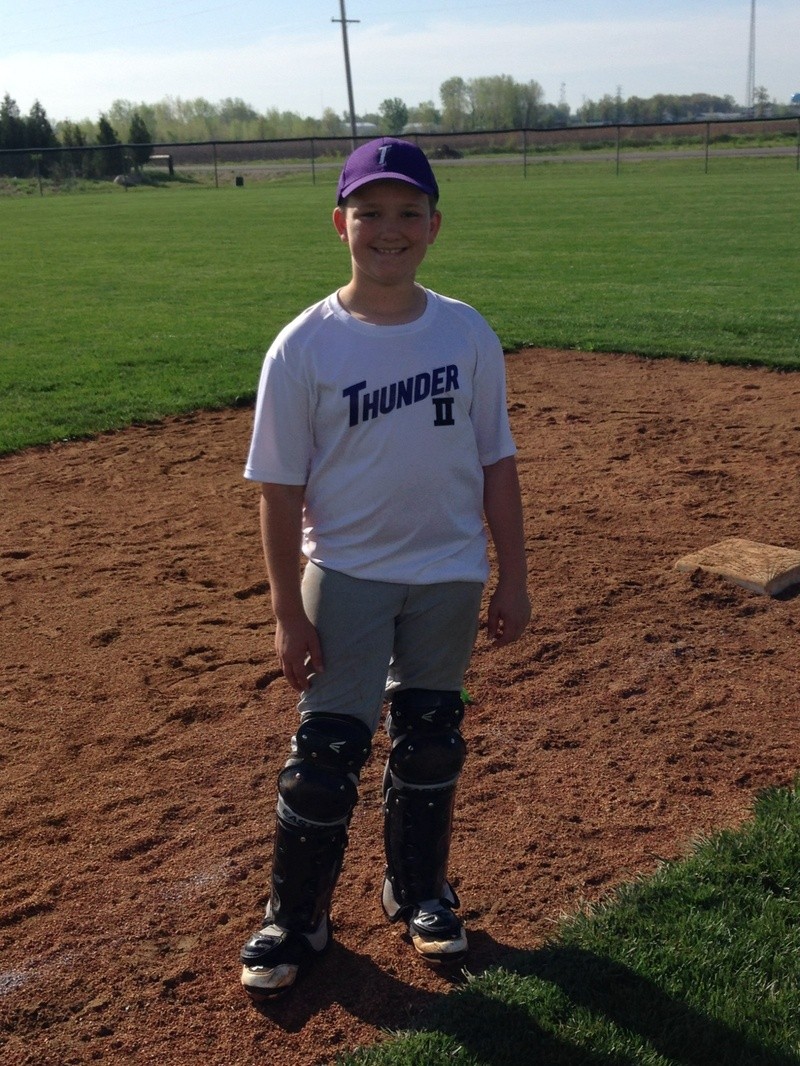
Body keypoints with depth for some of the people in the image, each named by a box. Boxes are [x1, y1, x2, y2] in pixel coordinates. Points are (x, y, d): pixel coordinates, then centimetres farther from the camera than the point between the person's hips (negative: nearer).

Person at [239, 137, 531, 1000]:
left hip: (451, 577, 3)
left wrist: (512, 580, 2)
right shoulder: (303, 347, -10)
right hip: (346, 577, -2)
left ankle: (417, 890, 38)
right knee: (327, 751, 1)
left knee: (431, 741, 16)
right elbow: (280, 487, -8)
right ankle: (294, 921, 22)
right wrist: (289, 612, -9)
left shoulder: (468, 334, -3)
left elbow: (495, 462, 3)